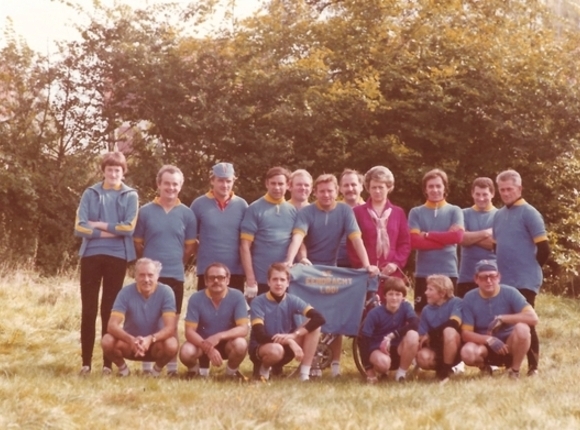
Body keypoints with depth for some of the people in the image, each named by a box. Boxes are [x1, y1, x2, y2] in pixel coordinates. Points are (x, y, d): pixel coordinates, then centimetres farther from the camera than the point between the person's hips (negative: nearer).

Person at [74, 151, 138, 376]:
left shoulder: (130, 196, 4)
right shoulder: (90, 194, 5)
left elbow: (129, 228, -9)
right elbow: (79, 227, -5)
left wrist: (99, 225, -8)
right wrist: (111, 232, -11)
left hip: (117, 257, -1)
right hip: (91, 255, 1)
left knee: (110, 309, 5)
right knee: (88, 309, 1)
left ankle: (108, 362, 10)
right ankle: (86, 362, 6)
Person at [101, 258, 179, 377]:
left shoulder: (166, 292, -17)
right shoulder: (126, 292, -16)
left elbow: (170, 327, -25)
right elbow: (112, 326, -25)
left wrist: (150, 339, -45)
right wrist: (131, 340, -44)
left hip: (155, 344, -1)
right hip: (130, 342, 1)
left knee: (171, 345, -34)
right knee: (107, 341, -29)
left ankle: (157, 369, -1)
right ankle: (122, 368, 2)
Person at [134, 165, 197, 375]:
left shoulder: (186, 214, 2)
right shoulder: (145, 211, 0)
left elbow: (190, 247, 9)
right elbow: (138, 243, 6)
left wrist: (174, 263, 11)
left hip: (175, 275, 1)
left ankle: (172, 365, 12)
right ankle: (147, 365, 10)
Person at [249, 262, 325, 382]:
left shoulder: (292, 300, -6)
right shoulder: (258, 302, -15)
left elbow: (319, 318, -19)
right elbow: (260, 335, -25)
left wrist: (294, 335, -31)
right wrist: (289, 341, -34)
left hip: (286, 348, 5)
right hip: (260, 349, -5)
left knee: (314, 326, -16)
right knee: (275, 350, -42)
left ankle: (305, 374, -17)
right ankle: (263, 368, -5)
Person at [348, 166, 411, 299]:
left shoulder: (398, 213, 14)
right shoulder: (357, 212, 8)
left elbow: (405, 243, 10)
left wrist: (396, 263, -6)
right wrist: (360, 266, -9)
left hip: (392, 272, 2)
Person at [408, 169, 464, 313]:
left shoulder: (455, 211, 8)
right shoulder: (416, 212, 7)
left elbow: (457, 236, -9)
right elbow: (414, 241, -6)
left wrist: (427, 235, -5)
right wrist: (445, 239, -8)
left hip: (448, 273, 0)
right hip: (423, 273, 0)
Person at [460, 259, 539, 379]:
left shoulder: (510, 293, -11)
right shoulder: (470, 298, -7)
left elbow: (533, 318, -22)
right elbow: (466, 333, -11)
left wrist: (501, 318, -26)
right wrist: (489, 340, -28)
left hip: (509, 346, 0)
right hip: (485, 346, 0)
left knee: (522, 328, -33)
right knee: (467, 352, -34)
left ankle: (515, 370, -9)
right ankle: (484, 366, 4)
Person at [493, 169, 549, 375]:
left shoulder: (529, 213, -9)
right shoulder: (499, 215, 12)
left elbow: (543, 248, -11)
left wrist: (530, 268, 0)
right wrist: (504, 267, 13)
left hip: (525, 281, -7)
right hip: (503, 281, 7)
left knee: (525, 323, -4)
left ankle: (533, 367, 4)